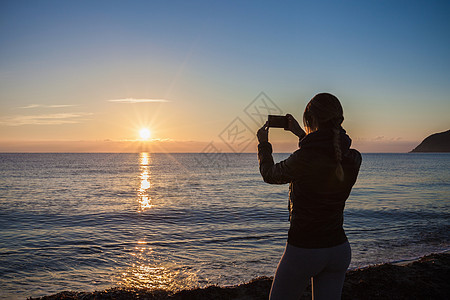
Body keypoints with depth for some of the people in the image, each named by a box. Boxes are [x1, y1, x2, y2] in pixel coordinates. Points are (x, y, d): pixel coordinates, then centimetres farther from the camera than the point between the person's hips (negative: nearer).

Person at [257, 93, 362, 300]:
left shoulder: (304, 158, -23)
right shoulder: (354, 159, -6)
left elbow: (270, 175, -3)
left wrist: (263, 143, 14)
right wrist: (301, 135, 22)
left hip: (303, 250, -5)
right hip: (339, 249, 5)